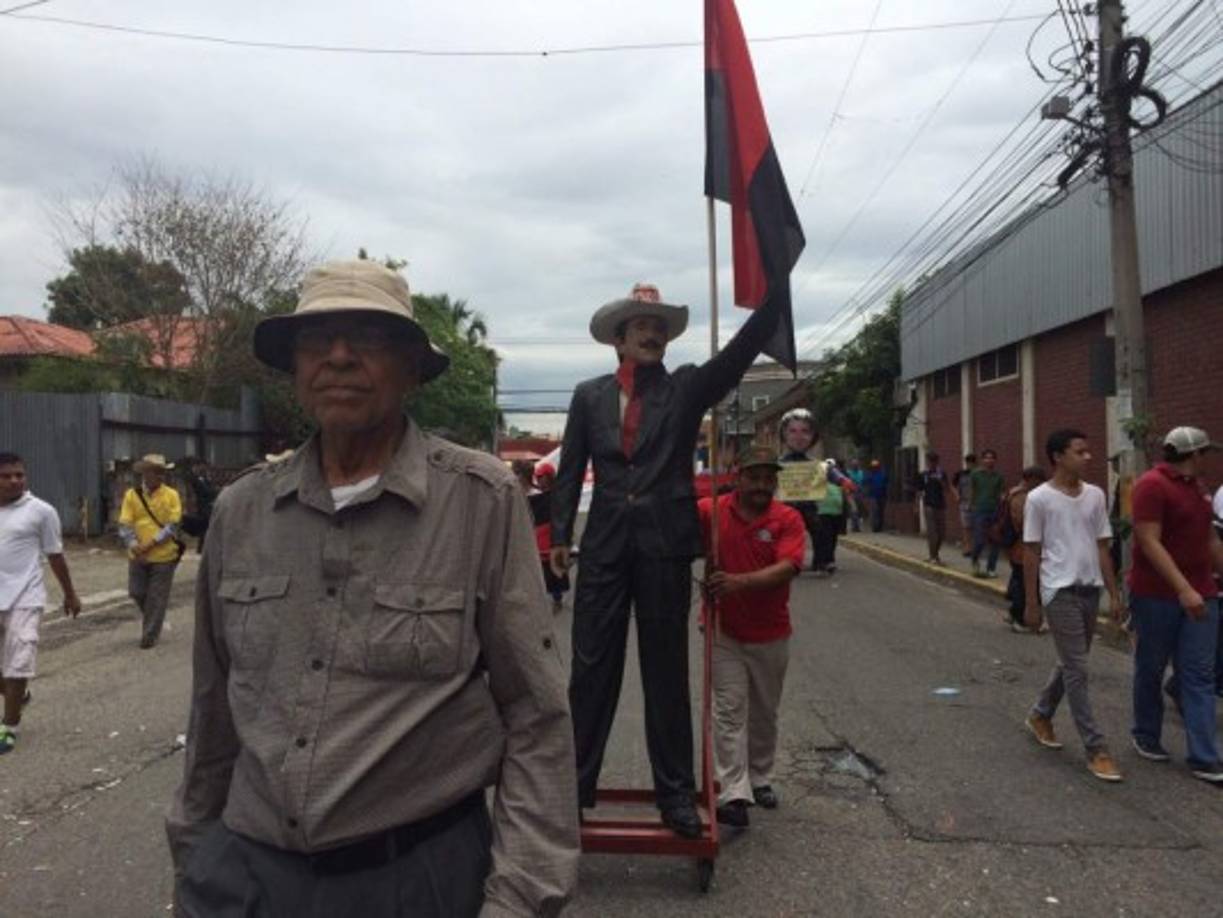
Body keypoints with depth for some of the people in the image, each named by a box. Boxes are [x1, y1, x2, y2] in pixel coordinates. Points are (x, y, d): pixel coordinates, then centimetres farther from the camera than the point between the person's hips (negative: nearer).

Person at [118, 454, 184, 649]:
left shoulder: (171, 495, -4)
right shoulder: (132, 495, 2)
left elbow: (173, 525, -9)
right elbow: (125, 525, -3)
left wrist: (151, 543, -18)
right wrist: (134, 545, -19)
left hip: (163, 556, -2)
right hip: (138, 557, 3)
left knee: (157, 598, 2)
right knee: (137, 593, 12)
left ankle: (150, 636, 14)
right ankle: (151, 619, 40)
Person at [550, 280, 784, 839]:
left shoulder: (687, 388, 5)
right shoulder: (589, 396, 8)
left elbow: (744, 347, -8)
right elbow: (570, 471, 8)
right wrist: (560, 535, 0)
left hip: (666, 547, -1)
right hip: (604, 547, 1)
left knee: (667, 672, 9)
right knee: (592, 669, 7)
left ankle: (675, 793, 20)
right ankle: (576, 785, 20)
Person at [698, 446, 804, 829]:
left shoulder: (788, 519, -8)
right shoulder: (711, 511, -7)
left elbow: (787, 568, -21)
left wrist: (739, 582, -34)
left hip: (771, 635, 2)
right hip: (724, 632, -1)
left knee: (764, 713, 16)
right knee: (730, 710, -4)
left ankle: (760, 779, 35)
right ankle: (733, 794, -2)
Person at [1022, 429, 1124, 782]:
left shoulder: (1096, 495, 7)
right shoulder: (1039, 498, -8)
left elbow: (1102, 548, 12)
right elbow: (1031, 553, -5)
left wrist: (1114, 594, 9)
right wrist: (1031, 603, -6)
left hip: (1090, 589, 6)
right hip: (1060, 591, -6)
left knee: (1071, 664, 16)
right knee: (1077, 670, -3)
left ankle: (1040, 715, 37)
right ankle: (1096, 749, 3)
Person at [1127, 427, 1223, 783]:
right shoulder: (1152, 485, -14)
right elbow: (1150, 543, -20)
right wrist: (1183, 589, -26)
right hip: (1157, 595, -7)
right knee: (1151, 670, 9)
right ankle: (1146, 737, 27)